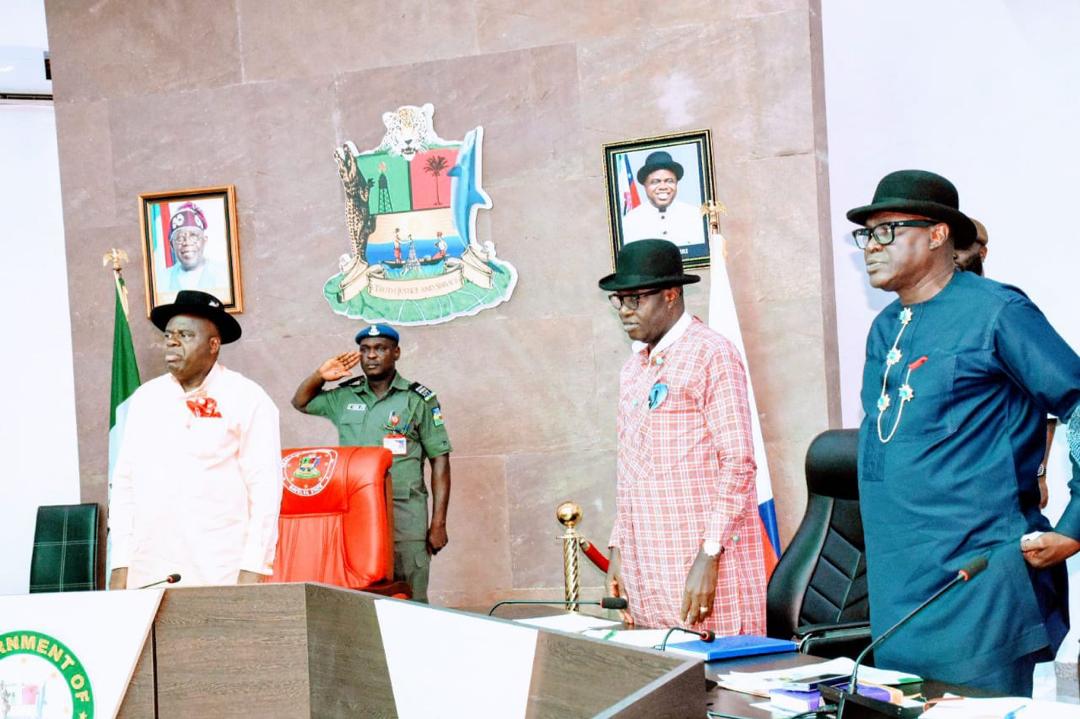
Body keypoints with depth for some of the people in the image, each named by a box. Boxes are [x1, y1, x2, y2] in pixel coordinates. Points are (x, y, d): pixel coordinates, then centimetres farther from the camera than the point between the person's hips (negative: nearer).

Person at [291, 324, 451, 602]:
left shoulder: (419, 399, 2)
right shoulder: (345, 397, 13)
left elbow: (440, 461, 1)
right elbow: (300, 402, 29)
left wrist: (438, 523, -5)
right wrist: (320, 375, 9)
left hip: (404, 515, -3)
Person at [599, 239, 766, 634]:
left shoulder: (712, 356, -8)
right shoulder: (634, 367, 17)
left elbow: (738, 463, -13)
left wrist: (710, 556, -18)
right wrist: (618, 548, 14)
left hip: (701, 560, -7)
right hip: (645, 565, 7)